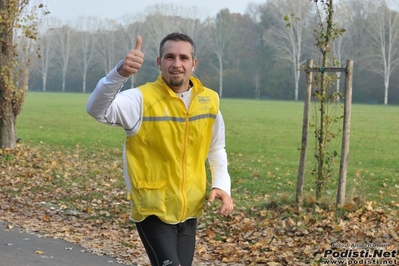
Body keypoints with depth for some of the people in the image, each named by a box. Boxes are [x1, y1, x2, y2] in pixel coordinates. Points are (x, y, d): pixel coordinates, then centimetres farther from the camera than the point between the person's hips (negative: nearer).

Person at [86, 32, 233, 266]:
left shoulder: (209, 101, 0)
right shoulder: (142, 99, -16)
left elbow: (216, 148, 15)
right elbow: (97, 109, -34)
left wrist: (222, 184, -1)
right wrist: (121, 73, -51)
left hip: (189, 210, 6)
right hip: (153, 209, -5)